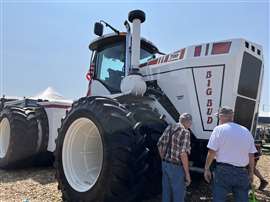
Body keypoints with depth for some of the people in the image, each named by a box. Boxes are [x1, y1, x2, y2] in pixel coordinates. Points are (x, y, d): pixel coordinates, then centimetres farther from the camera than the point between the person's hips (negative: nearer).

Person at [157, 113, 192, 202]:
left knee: (166, 191, 20)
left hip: (165, 164, 7)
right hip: (176, 167, -7)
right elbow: (183, 154, -22)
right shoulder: (185, 132, -16)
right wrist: (187, 173, -15)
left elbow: (160, 145, 10)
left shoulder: (168, 128, 5)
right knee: (178, 194, 10)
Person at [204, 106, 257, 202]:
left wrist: (206, 169, 0)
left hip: (223, 171, -4)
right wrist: (251, 173, 21)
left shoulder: (219, 129, -7)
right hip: (242, 173, 5)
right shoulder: (246, 131, 9)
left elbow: (211, 152, -10)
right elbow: (251, 155, 11)